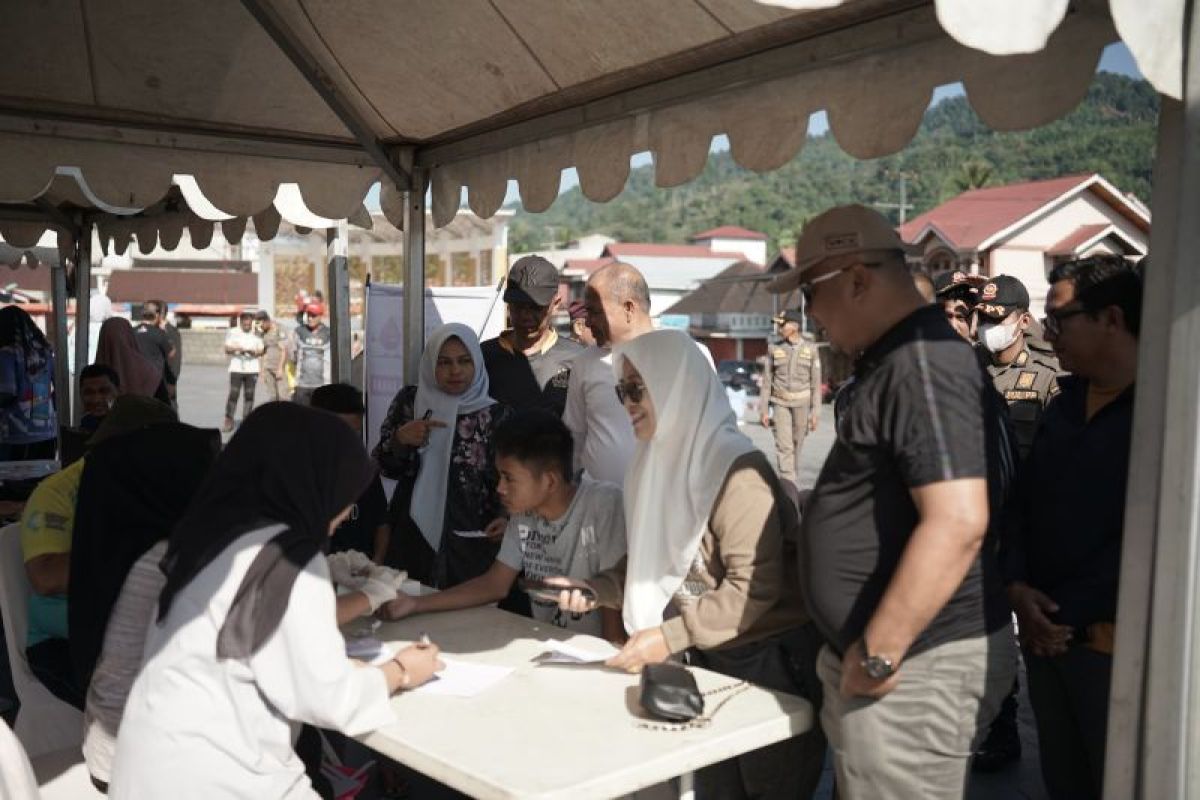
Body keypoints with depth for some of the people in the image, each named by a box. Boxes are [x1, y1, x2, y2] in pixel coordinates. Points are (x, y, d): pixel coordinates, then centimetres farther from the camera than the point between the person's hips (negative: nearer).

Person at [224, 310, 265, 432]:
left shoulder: (256, 334, 7)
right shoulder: (233, 332, 4)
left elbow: (261, 351, 8)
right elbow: (227, 349, 3)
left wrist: (253, 351, -13)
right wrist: (235, 349, -18)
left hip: (252, 369, 1)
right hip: (236, 368, -1)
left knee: (249, 395, 3)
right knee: (233, 394, -7)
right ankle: (228, 421, -2)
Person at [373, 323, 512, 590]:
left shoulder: (496, 415, -3)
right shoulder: (410, 401, 3)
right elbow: (385, 467, 5)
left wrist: (504, 518, -17)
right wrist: (401, 439, -14)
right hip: (413, 539, 2)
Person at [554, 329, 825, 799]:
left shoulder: (737, 469, -22)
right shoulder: (660, 462, 5)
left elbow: (754, 588, -25)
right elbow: (656, 562, 12)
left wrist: (671, 637, -25)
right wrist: (596, 591, -3)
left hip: (770, 664, -7)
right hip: (705, 661, 8)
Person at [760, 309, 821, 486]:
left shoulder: (810, 348, -2)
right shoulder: (774, 348, 0)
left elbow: (816, 382, 0)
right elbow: (767, 380, 4)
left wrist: (815, 411, -3)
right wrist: (765, 410, 1)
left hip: (802, 402, 0)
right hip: (780, 402, 0)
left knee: (797, 444, 7)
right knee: (784, 446, -8)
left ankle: (794, 483, 25)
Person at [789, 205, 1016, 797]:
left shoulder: (923, 366, -20)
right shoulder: (892, 362, 12)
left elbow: (957, 523, -28)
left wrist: (878, 655, -22)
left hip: (915, 665, -10)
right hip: (887, 657, 10)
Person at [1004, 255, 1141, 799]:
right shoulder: (1065, 401, 10)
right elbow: (1025, 500, 10)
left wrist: (1071, 616, -15)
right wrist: (1016, 586, -5)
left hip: (1110, 639, -6)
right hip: (1043, 631, 6)